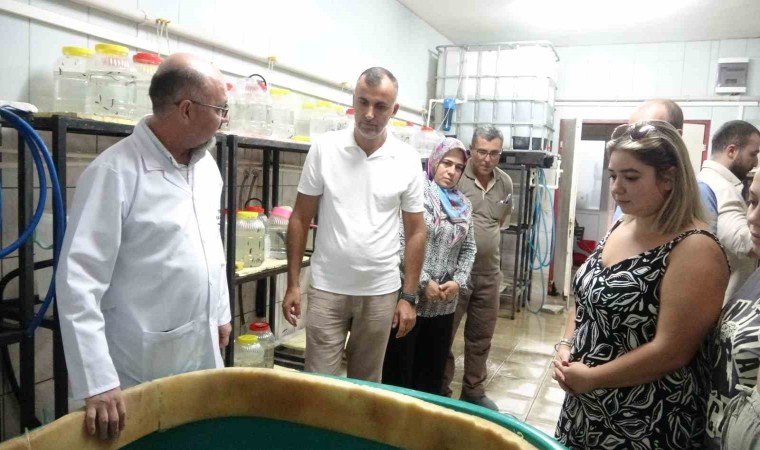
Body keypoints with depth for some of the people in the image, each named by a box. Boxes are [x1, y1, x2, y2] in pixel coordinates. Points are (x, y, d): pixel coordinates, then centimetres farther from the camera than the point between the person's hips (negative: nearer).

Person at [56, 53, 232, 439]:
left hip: (204, 351, 7)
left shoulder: (206, 164, 4)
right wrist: (97, 382, -23)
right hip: (143, 365, -6)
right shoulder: (114, 172, -19)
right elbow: (78, 280, -21)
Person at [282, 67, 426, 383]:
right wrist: (292, 283, -3)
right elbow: (300, 218, 0)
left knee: (367, 384, 16)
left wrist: (409, 296, -1)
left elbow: (415, 232, 2)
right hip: (327, 288, -1)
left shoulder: (407, 160, -4)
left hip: (381, 292, 1)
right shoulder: (324, 149, -5)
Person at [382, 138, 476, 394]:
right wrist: (424, 282, -15)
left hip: (445, 303, 6)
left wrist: (459, 281, -1)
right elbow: (400, 243, -15)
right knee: (399, 365, 5)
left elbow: (469, 248, 14)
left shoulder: (463, 205, 11)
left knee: (434, 367, 16)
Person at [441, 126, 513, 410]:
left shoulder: (505, 183, 6)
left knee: (481, 338, 17)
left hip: (489, 273, 6)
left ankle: (474, 392, 34)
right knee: (444, 336, 6)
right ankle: (441, 393, 22)